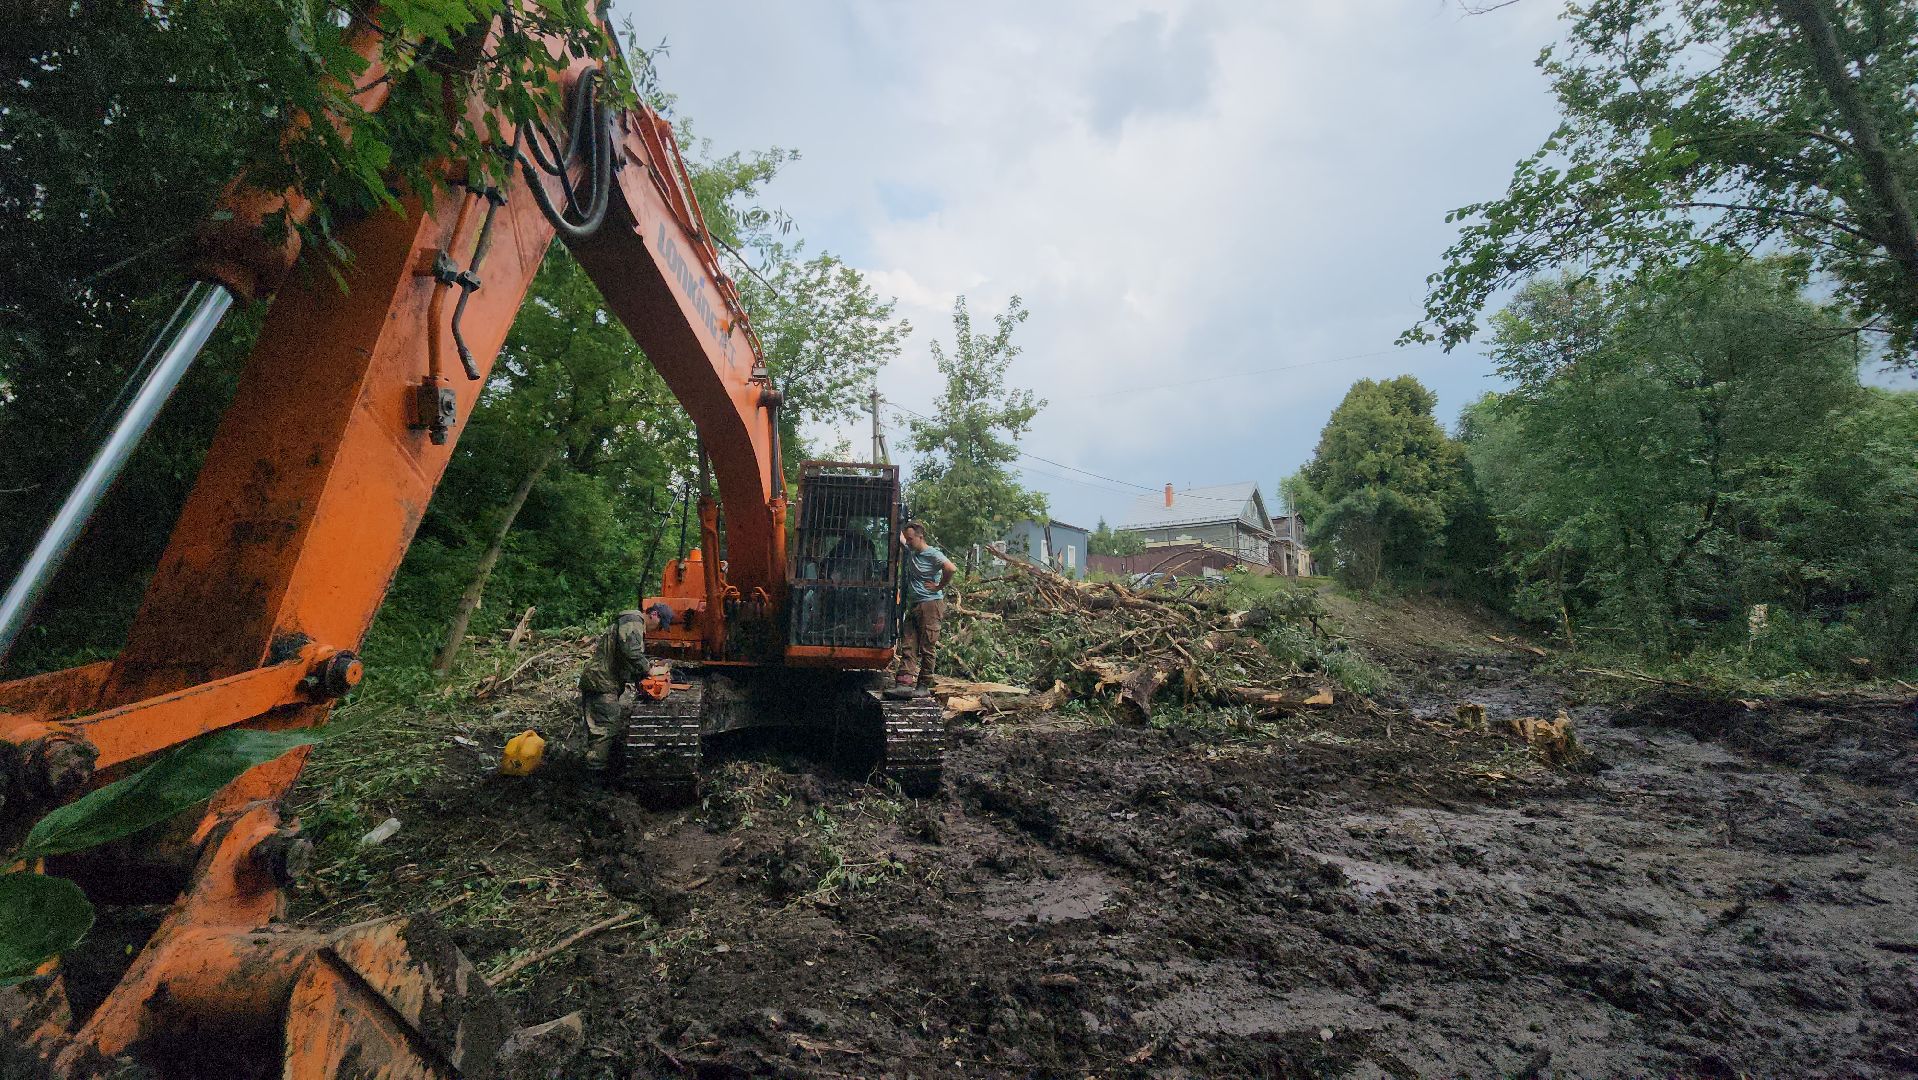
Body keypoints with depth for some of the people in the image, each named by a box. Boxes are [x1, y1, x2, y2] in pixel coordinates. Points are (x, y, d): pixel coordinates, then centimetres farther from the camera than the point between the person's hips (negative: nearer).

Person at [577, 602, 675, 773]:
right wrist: (649, 671, -15)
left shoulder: (637, 626, 21)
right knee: (607, 729, -10)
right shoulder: (633, 620, -11)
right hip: (602, 682, -11)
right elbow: (631, 652, -26)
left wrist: (638, 679, 9)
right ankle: (596, 770, -8)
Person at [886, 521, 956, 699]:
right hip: (913, 605, 9)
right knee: (908, 646, -1)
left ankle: (924, 686, 0)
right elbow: (899, 537, 31)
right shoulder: (911, 551, 15)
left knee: (927, 648, -4)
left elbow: (951, 569, -24)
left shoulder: (932, 554, -10)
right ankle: (904, 683, -5)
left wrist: (939, 586, -15)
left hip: (930, 605, -9)